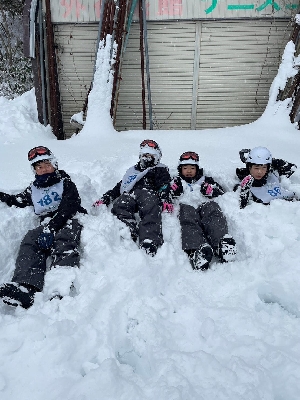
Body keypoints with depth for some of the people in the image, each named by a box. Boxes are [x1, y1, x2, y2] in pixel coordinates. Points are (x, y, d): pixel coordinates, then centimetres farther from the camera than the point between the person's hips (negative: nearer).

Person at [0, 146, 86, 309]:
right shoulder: (33, 190, 23)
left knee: (63, 241, -35)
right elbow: (16, 201, 39)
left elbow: (67, 209, -9)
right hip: (47, 225, 4)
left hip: (69, 221, -4)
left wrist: (51, 229, -22)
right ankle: (25, 286, -45)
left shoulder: (65, 183, 7)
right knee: (30, 241, -25)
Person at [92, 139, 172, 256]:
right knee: (119, 206, -33)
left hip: (149, 193, -3)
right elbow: (119, 187, 35)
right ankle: (130, 234, -54)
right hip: (130, 194, 4)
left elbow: (164, 187, 8)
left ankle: (149, 243, -60)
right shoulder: (132, 171, 42)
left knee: (151, 211, -38)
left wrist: (165, 200, -14)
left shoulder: (161, 170, 28)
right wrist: (105, 198, 20)